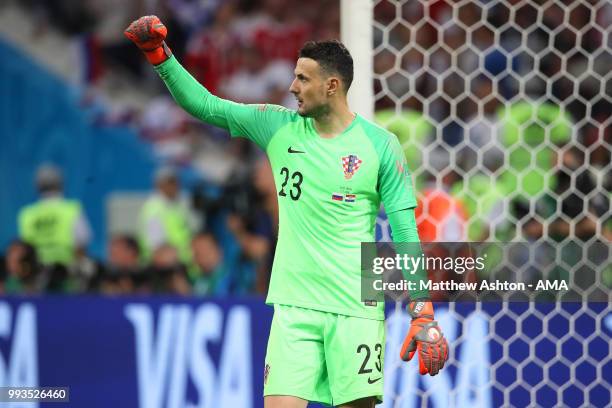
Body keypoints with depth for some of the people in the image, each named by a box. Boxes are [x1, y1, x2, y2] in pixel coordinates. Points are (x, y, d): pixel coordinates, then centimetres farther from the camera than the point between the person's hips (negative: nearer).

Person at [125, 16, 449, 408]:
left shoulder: (380, 144, -1)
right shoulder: (279, 127, 8)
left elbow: (405, 232, -1)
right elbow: (205, 105, 12)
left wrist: (423, 315, -4)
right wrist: (159, 55, 0)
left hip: (356, 309, -2)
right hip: (293, 306, 2)